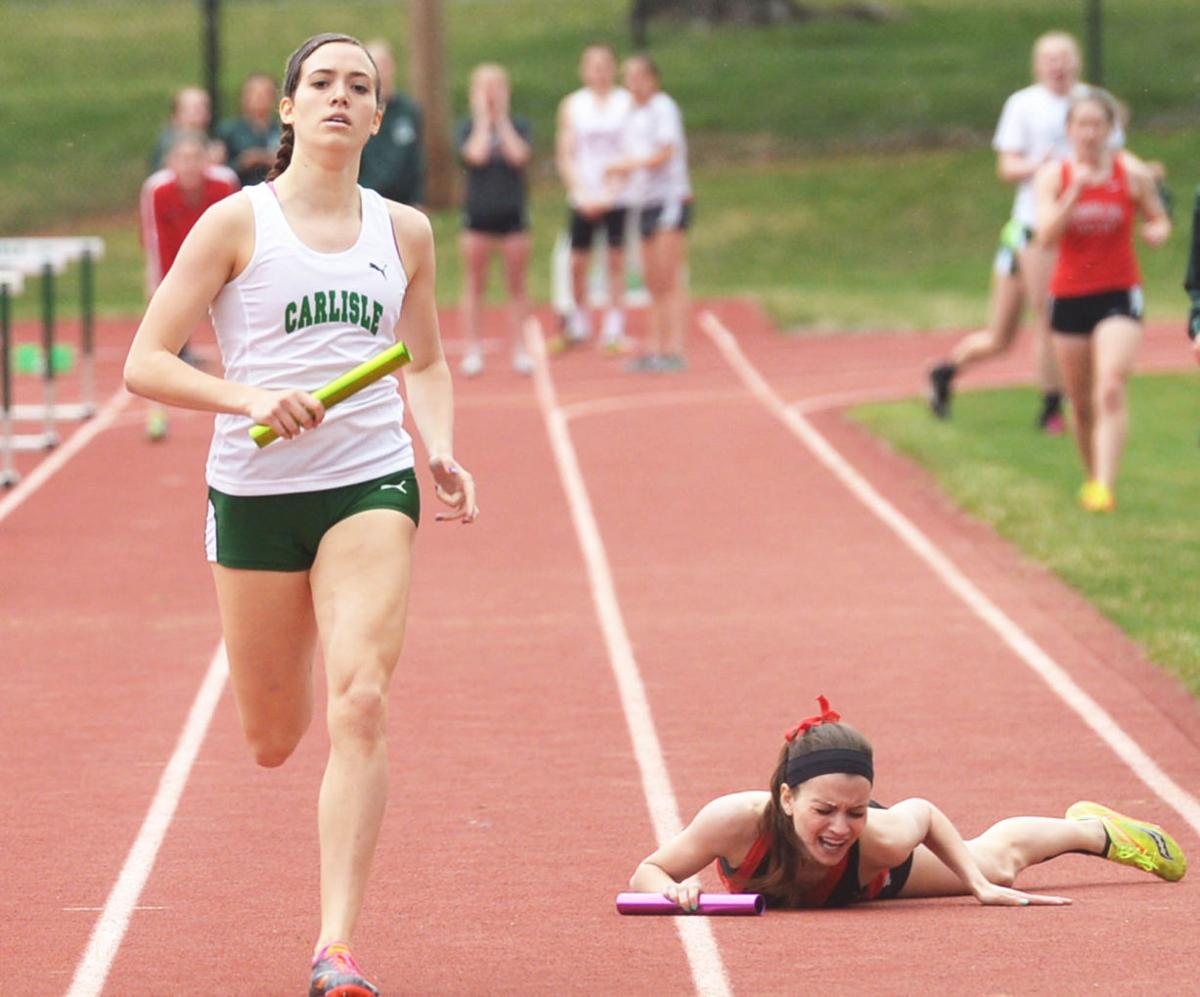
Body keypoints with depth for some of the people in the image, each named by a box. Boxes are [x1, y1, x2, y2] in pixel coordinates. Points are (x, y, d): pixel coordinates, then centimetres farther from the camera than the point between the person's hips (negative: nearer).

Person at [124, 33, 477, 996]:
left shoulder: (405, 232, 8)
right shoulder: (237, 222, -3)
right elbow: (145, 364, -6)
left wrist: (442, 451, 4)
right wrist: (249, 398, -22)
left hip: (370, 483, 1)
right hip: (257, 489, -1)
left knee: (361, 702, -20)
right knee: (273, 742, 9)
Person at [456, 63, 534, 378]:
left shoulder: (519, 126, 4)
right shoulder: (468, 127, 2)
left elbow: (519, 156, -15)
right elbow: (476, 155, -17)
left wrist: (502, 120, -10)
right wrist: (483, 119, -9)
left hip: (512, 213, 1)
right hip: (478, 213, 0)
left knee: (516, 286, 3)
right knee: (474, 285, 1)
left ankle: (520, 351, 8)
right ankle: (473, 350, 3)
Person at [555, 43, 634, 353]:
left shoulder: (627, 103, 1)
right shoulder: (572, 105, 7)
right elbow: (565, 156, 5)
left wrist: (615, 188, -12)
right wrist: (582, 193, -7)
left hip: (617, 196, -1)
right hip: (583, 197, 1)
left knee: (616, 261, -1)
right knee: (578, 263, 0)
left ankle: (614, 328, 4)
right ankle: (579, 321, 17)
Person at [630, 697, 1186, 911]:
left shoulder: (880, 838, -45)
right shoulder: (738, 820, -49)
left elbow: (924, 814, -20)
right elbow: (646, 872, -36)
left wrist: (980, 884, -24)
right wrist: (671, 889, -57)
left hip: (866, 881, 0)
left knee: (994, 863, 28)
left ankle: (1095, 830, 59)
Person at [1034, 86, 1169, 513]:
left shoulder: (1133, 173, -3)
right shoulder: (1053, 177, -2)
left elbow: (1159, 220, 10)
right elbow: (1046, 236, -14)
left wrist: (1157, 231, -13)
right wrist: (1075, 193, -26)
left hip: (1119, 296, -2)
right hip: (1069, 297, 2)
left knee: (1111, 390, -19)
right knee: (1081, 402, 10)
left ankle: (1104, 487, -25)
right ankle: (1092, 475, 31)